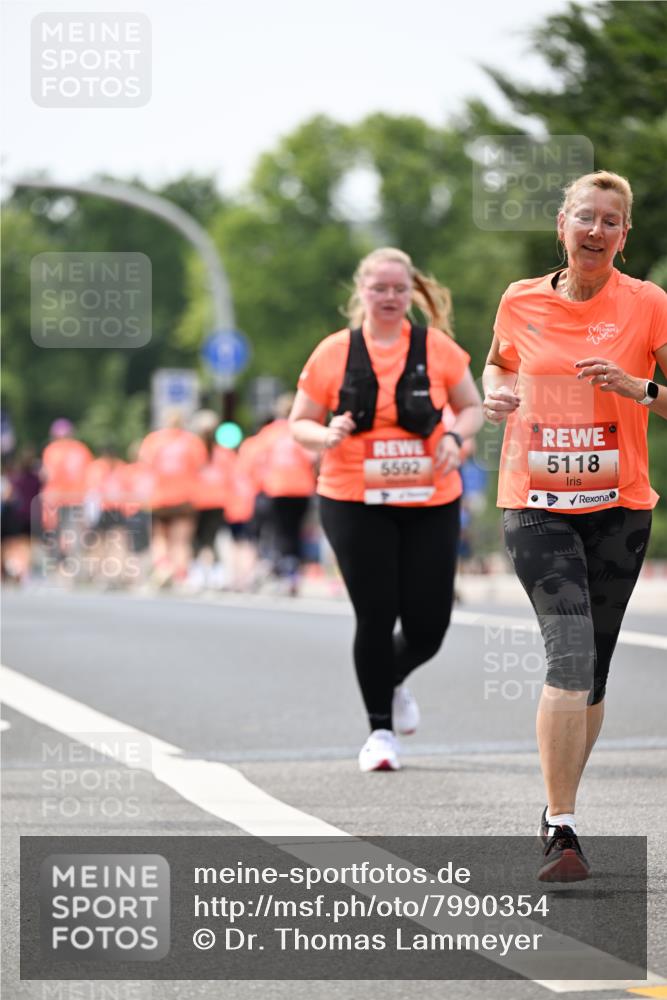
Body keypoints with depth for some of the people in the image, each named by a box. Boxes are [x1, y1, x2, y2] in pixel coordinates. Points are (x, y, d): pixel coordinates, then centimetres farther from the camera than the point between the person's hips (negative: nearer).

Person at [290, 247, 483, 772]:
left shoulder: (438, 349, 2)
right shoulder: (333, 354, 0)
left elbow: (473, 407, 13)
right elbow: (299, 423, 6)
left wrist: (454, 437, -8)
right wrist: (326, 435, -16)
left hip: (430, 504, 1)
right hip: (354, 504, -1)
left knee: (428, 624, 0)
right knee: (376, 615, -7)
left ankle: (394, 682, 36)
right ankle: (380, 729, 11)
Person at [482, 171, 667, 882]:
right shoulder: (520, 302, 4)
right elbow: (498, 364, 23)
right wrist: (494, 394, 2)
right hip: (534, 503, -1)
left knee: (591, 671, 8)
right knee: (571, 655, -18)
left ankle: (558, 815, 27)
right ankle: (562, 829, -16)